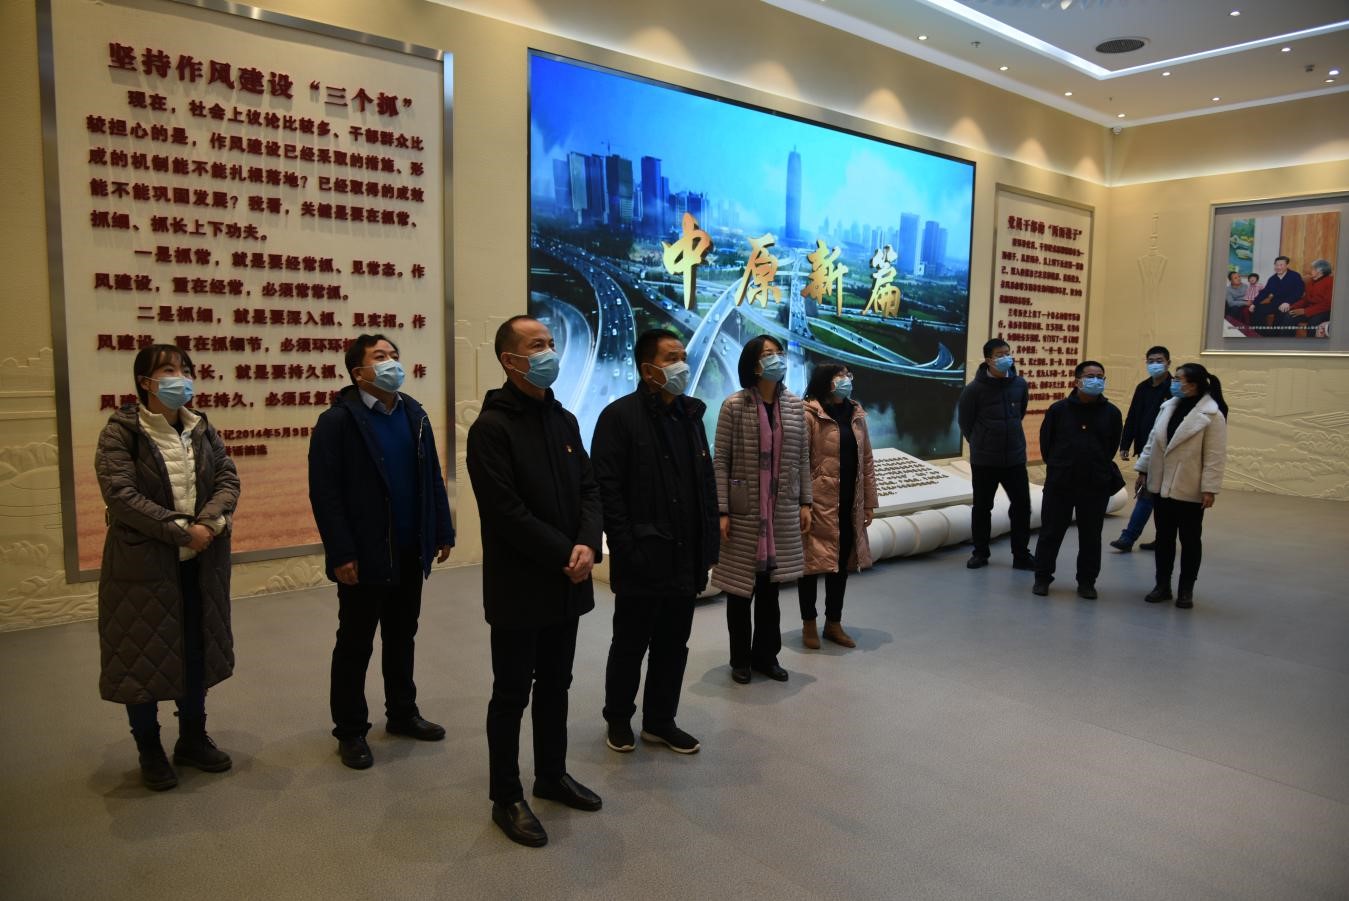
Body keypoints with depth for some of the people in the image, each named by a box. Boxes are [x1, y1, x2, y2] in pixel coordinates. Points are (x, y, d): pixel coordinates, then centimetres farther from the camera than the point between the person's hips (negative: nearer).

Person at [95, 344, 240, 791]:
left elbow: (228, 480, 0)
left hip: (201, 562, 5)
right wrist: (181, 530, -22)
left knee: (198, 650, 14)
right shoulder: (121, 431, -9)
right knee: (142, 655, 7)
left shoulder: (202, 428, 6)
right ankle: (150, 751, 24)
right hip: (144, 563, -5)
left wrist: (209, 522, -19)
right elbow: (121, 494, -18)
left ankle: (193, 738, 31)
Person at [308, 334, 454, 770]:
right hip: (364, 555, -5)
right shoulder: (338, 420, -11)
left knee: (402, 636, 18)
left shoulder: (414, 414, 7)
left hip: (409, 552, 6)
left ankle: (402, 713, 34)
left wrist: (442, 531, 8)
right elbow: (324, 492, -14)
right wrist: (341, 553, -18)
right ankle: (350, 730, 22)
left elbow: (432, 479, 11)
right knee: (355, 644, 8)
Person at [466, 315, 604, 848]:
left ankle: (552, 775, 36)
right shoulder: (492, 427, -14)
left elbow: (589, 489, 6)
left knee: (555, 686, 19)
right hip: (519, 587, -6)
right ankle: (506, 798, 22)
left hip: (567, 583, 7)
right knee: (512, 695, 7)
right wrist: (564, 554, -17)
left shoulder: (564, 420, 10)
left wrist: (587, 545, -11)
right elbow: (506, 511, -20)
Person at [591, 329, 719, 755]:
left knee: (674, 645, 15)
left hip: (685, 558, 6)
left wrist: (709, 541, 6)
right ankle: (618, 719, 30)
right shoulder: (620, 416, -10)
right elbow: (607, 489, -14)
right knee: (630, 644, 10)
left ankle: (660, 721, 31)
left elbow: (707, 481, 13)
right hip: (642, 558, -6)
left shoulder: (690, 414, 10)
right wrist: (626, 549, -18)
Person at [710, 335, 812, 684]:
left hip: (782, 512, 4)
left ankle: (766, 655, 27)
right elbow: (720, 462, -9)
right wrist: (722, 511, -12)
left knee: (771, 586, 12)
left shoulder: (795, 406, 4)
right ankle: (741, 659, 23)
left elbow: (802, 459, 9)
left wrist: (805, 503, 7)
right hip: (743, 511, -3)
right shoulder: (734, 406, -9)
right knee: (741, 587, 6)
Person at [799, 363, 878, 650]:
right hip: (820, 503, -6)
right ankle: (809, 624, 21)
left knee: (842, 563, 13)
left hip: (849, 504, 6)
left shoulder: (856, 414, 10)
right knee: (813, 562, 5)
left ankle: (834, 623, 28)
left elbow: (867, 461, 12)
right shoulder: (809, 415, -10)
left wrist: (869, 502, 10)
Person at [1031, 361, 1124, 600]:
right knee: (1050, 532, 6)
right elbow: (1046, 441, 7)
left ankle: (1087, 582, 21)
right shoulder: (1059, 409, -4)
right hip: (1059, 484, -1)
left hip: (1096, 486, 1)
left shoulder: (1111, 412, -1)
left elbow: (1112, 446, 11)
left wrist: (1098, 468, 14)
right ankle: (1042, 577, 18)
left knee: (1090, 536, 9)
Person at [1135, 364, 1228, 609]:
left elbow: (1215, 456, -15)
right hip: (1162, 485, 6)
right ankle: (1162, 585, 22)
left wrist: (1209, 489, -17)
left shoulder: (1212, 415, -13)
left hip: (1189, 489, -6)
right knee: (1164, 536, 12)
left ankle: (1186, 590, 18)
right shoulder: (1169, 406, 6)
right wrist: (1143, 469, 11)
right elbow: (1153, 440, 12)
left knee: (1190, 539, 7)